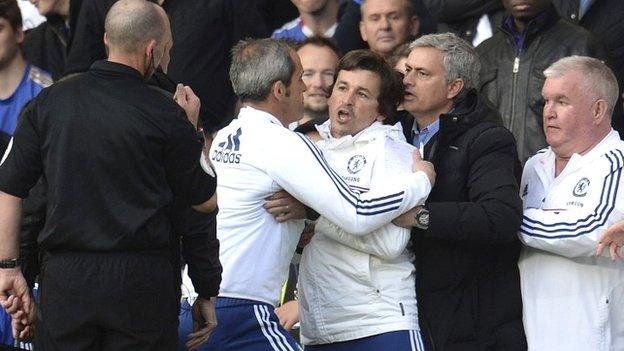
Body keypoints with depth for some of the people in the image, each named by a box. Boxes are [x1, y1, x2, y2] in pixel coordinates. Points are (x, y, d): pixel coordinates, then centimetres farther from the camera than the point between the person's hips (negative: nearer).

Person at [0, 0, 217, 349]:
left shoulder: (50, 102, 3)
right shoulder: (163, 115, -6)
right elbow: (207, 199, 4)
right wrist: (192, 127, 16)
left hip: (64, 277, 2)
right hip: (141, 278, -2)